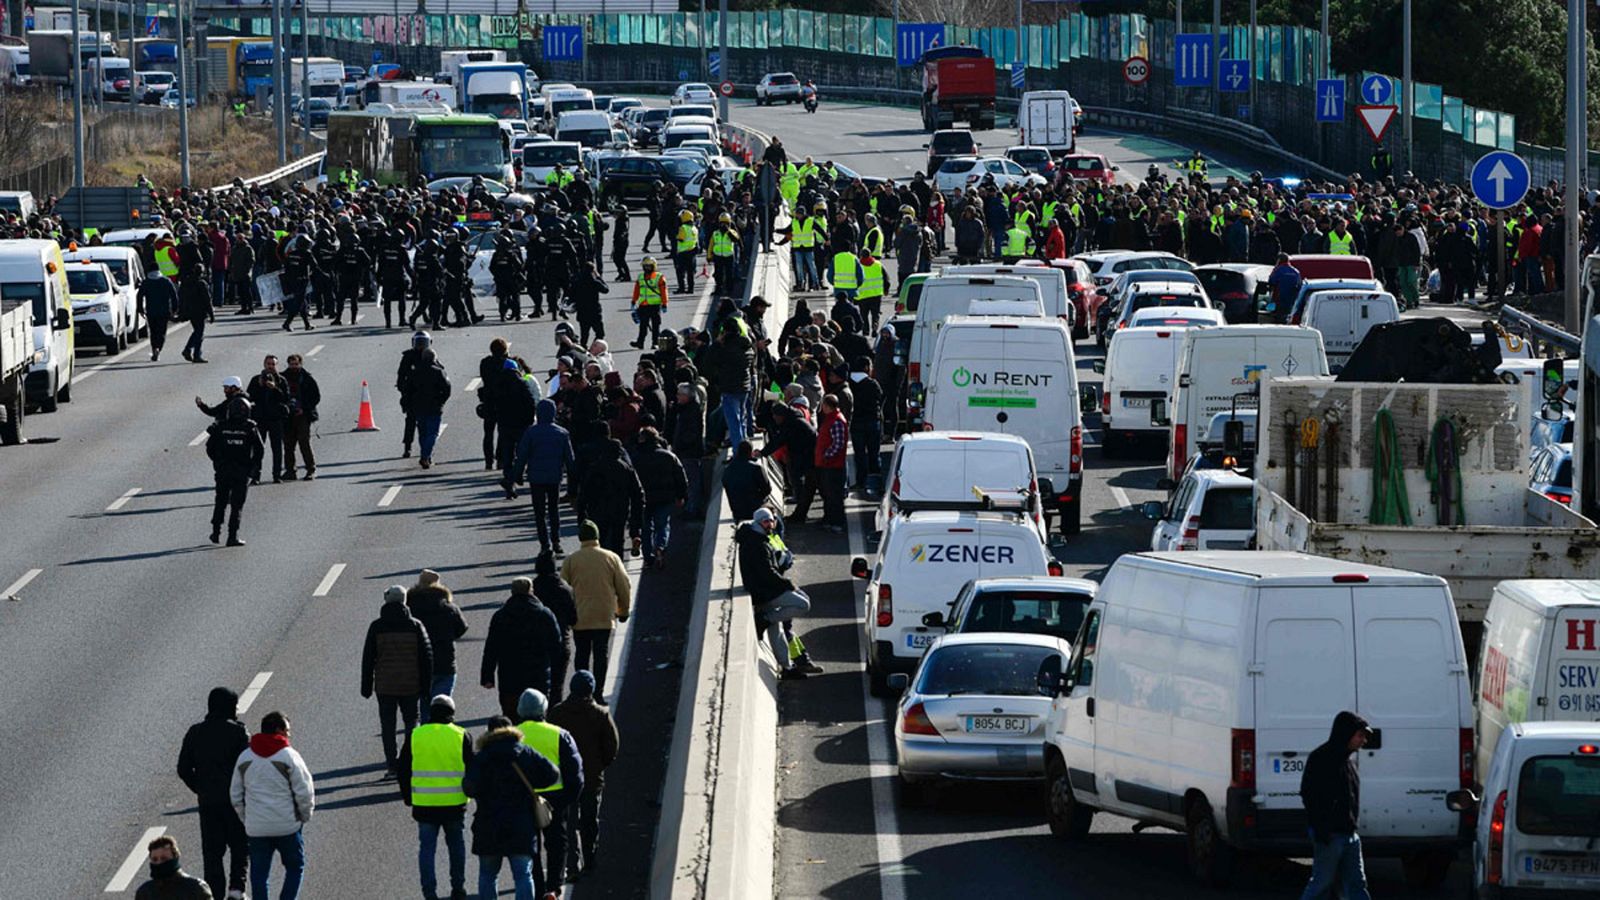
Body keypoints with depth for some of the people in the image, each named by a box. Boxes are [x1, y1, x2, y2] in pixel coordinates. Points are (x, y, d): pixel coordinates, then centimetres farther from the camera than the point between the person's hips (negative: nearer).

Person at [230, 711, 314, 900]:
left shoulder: (244, 758, 5)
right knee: (295, 866, 11)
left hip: (256, 828, 4)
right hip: (288, 826, -4)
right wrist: (305, 816, 7)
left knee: (259, 873, 9)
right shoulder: (289, 757, -10)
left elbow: (236, 794, 10)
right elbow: (304, 793, -9)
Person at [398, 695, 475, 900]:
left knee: (427, 848, 4)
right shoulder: (461, 737, -3)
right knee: (456, 845, 16)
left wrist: (407, 797, 16)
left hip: (424, 804, 0)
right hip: (454, 804, 0)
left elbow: (404, 770, 6)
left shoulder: (414, 736, 1)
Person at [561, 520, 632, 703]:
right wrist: (623, 611, 15)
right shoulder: (611, 558, -4)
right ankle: (598, 693, 0)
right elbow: (624, 587, 1)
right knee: (601, 654, 5)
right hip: (604, 616, 0)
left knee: (581, 654, 12)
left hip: (579, 618, 0)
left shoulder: (571, 561, -4)